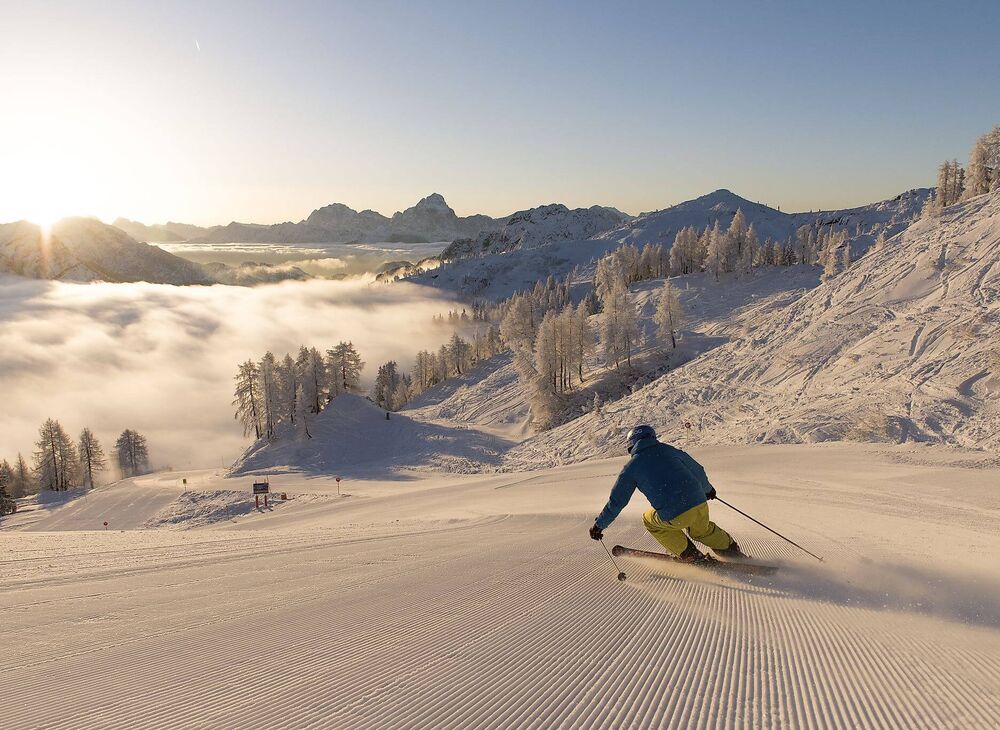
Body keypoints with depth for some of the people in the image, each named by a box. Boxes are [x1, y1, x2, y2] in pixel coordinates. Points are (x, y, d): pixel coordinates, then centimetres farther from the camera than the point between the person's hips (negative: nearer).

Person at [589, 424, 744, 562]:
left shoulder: (631, 467, 5)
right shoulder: (669, 450, 15)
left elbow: (616, 501, 7)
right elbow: (697, 470, 26)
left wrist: (599, 525, 19)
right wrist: (707, 488, 46)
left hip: (674, 516, -5)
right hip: (700, 503, 5)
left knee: (650, 520, 26)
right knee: (702, 531, 36)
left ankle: (690, 555, 22)